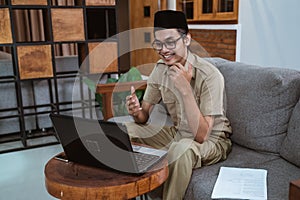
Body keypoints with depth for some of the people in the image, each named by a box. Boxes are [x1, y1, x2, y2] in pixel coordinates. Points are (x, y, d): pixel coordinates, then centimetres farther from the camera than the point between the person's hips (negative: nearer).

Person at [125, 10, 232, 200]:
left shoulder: (210, 75, -26)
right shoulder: (160, 69, -5)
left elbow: (201, 135, -30)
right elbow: (145, 117, -1)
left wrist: (185, 89, -38)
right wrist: (137, 112, -26)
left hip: (212, 140, -6)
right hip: (177, 133, 6)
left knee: (181, 148, -39)